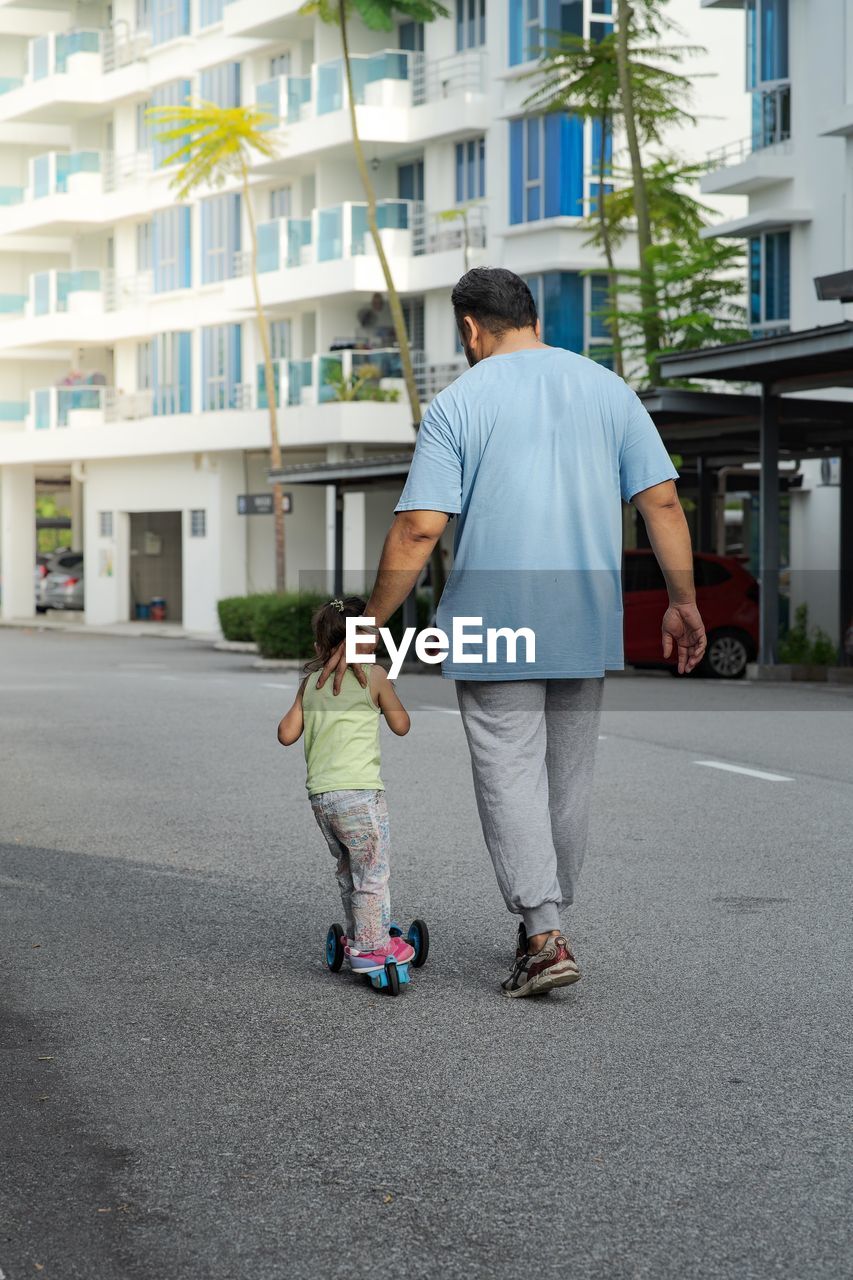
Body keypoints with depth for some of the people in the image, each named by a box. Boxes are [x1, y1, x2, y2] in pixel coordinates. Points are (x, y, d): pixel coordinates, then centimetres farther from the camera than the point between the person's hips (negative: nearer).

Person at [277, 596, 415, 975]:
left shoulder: (311, 681, 12)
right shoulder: (374, 674, 0)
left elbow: (287, 734, 12)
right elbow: (401, 725, 6)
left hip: (319, 794, 6)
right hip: (358, 791, -6)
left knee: (348, 870, 20)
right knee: (374, 871, 2)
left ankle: (357, 938, 27)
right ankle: (371, 946, 1)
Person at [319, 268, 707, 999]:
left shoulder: (458, 404, -5)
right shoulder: (608, 389, 6)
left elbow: (418, 532, -11)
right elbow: (662, 503, 2)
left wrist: (367, 629, -4)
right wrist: (683, 603, 9)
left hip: (494, 630, -4)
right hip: (588, 627, 4)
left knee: (511, 775, 0)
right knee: (569, 775, 15)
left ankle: (545, 936, -9)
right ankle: (548, 921, 25)